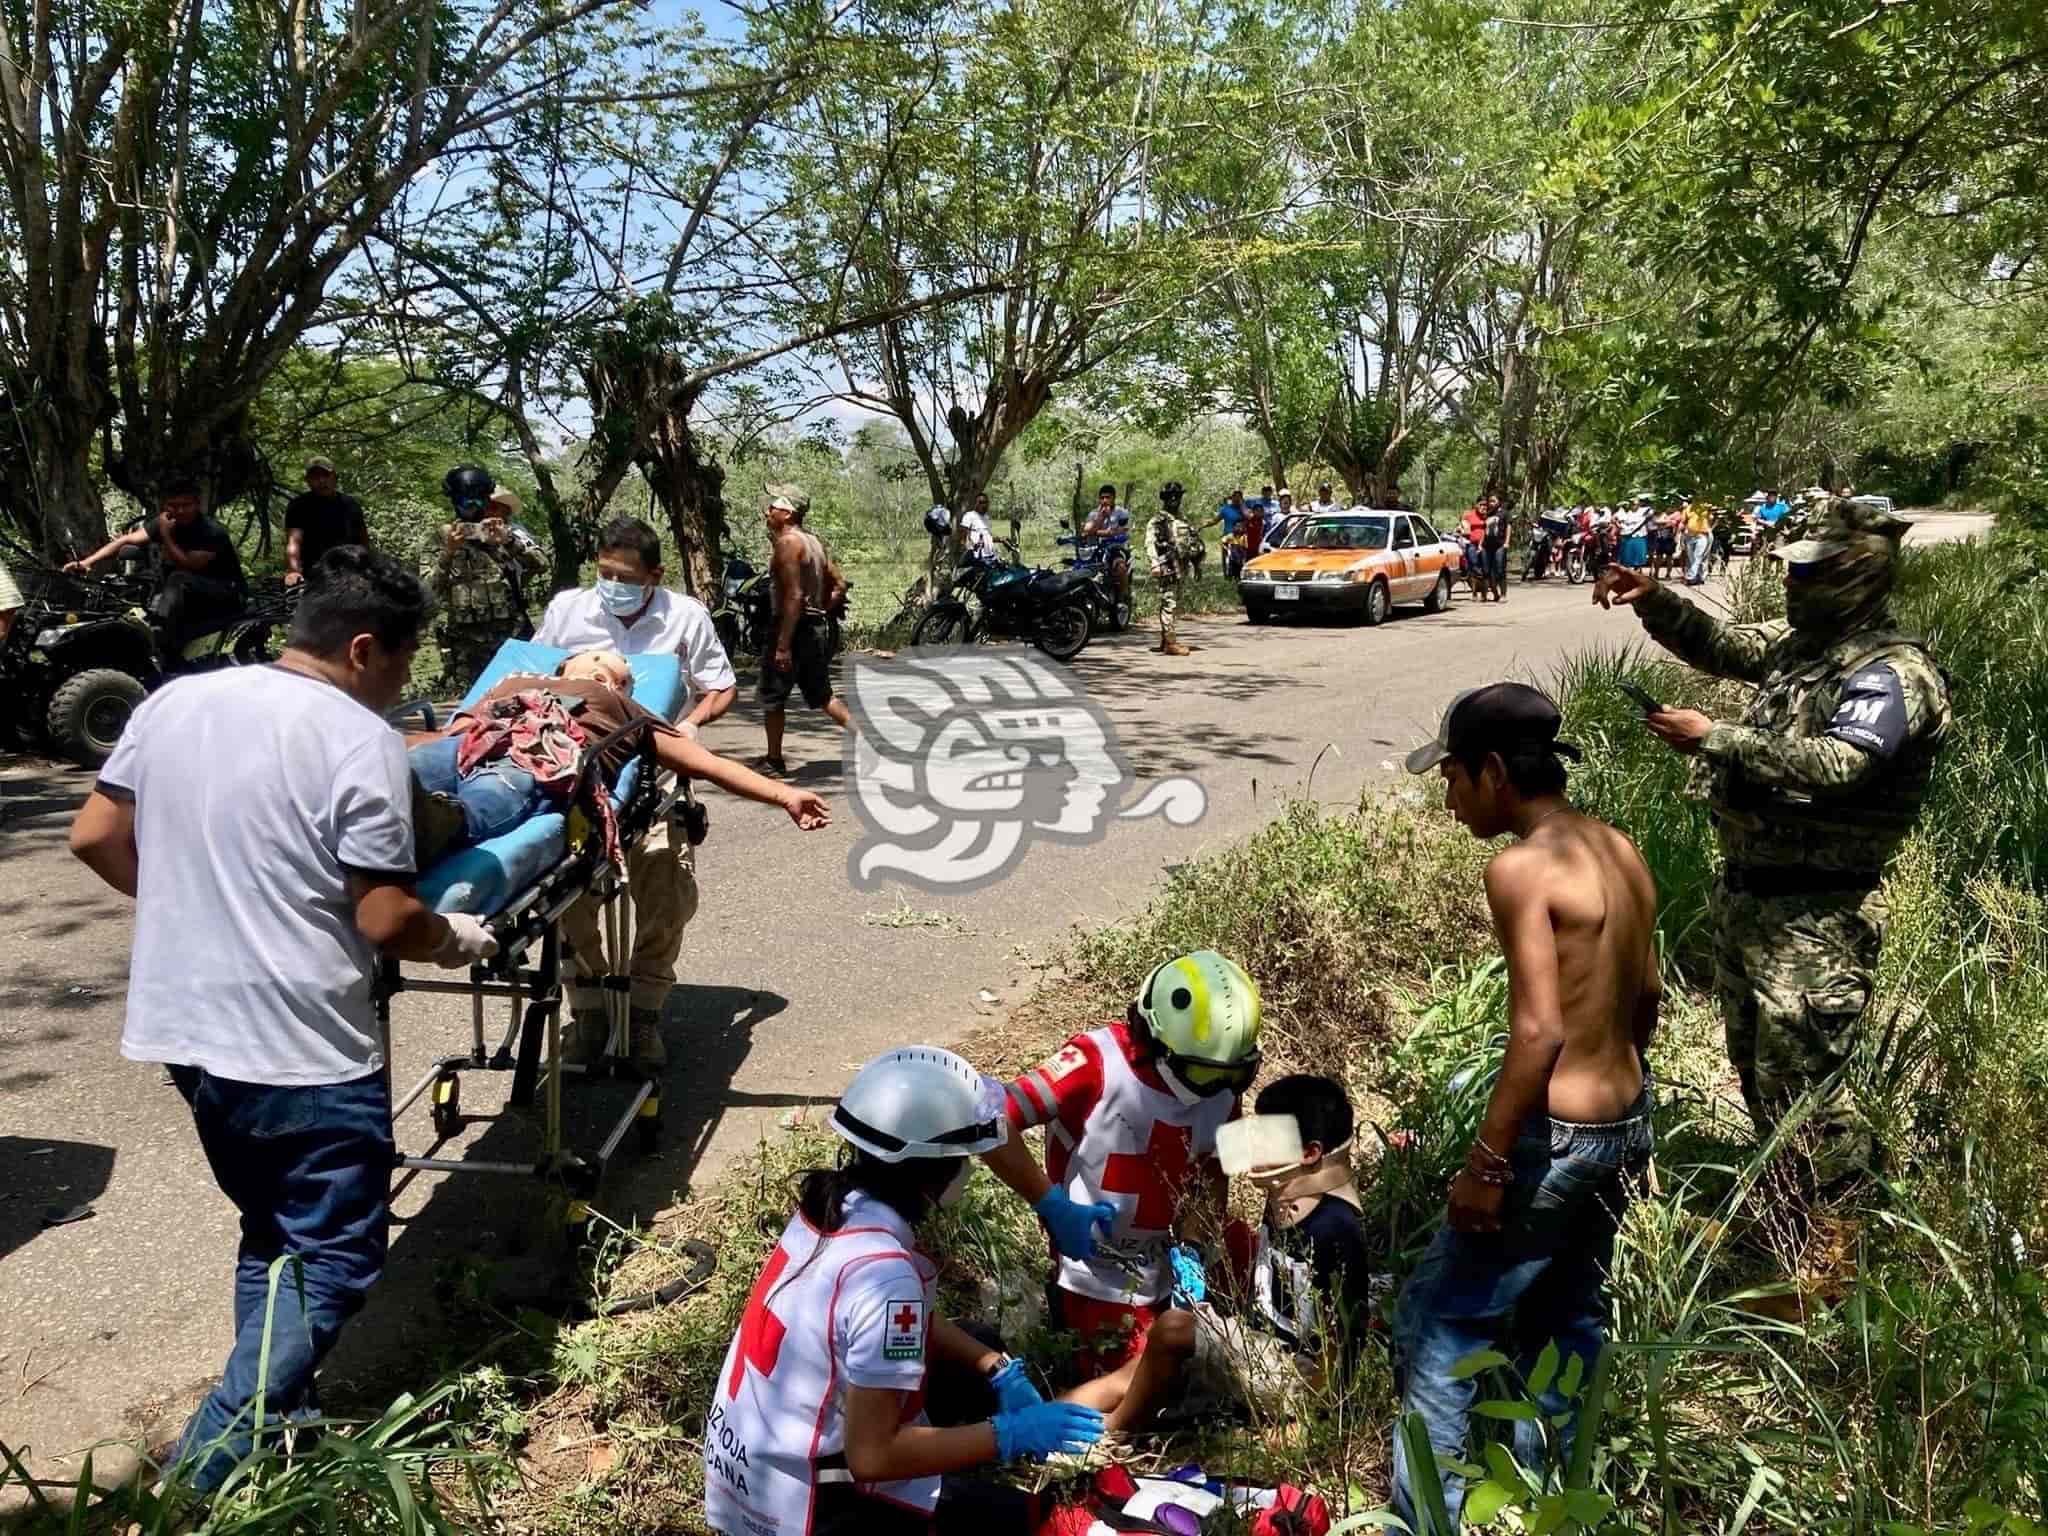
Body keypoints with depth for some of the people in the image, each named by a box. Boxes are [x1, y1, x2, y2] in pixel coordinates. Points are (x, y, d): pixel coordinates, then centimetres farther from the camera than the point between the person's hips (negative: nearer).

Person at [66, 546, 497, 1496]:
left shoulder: (172, 701, 4)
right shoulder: (360, 736, -15)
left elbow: (94, 839, 11)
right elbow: (386, 920, -17)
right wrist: (453, 940, 3)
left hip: (186, 1028, 8)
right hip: (305, 1049, -7)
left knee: (272, 1236, 23)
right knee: (333, 1258, 6)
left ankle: (273, 1431, 28)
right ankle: (206, 1465, 0)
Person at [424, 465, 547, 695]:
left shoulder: (509, 533, 7)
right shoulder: (444, 539, 7)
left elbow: (541, 565, -7)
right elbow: (428, 590, -2)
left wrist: (509, 541, -20)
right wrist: (448, 553, -15)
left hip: (511, 637, 0)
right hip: (464, 645, 0)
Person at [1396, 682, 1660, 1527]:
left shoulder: (1521, 868, -22)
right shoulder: (1620, 852, 5)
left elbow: (1539, 1032, -26)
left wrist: (1486, 1162, -19)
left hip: (1557, 1136, -9)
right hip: (1626, 1124, 9)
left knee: (1439, 1321, 6)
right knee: (1566, 1315, 24)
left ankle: (1426, 1514, 16)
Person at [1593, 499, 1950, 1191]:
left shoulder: (1893, 672, -18)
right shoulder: (1801, 640, 8)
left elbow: (1836, 765, -32)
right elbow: (1723, 646, 21)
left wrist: (1713, 739, -31)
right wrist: (1654, 601, 3)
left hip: (1815, 912, -9)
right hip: (1744, 888, 9)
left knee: (1796, 1081, -2)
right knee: (1753, 1064, 21)